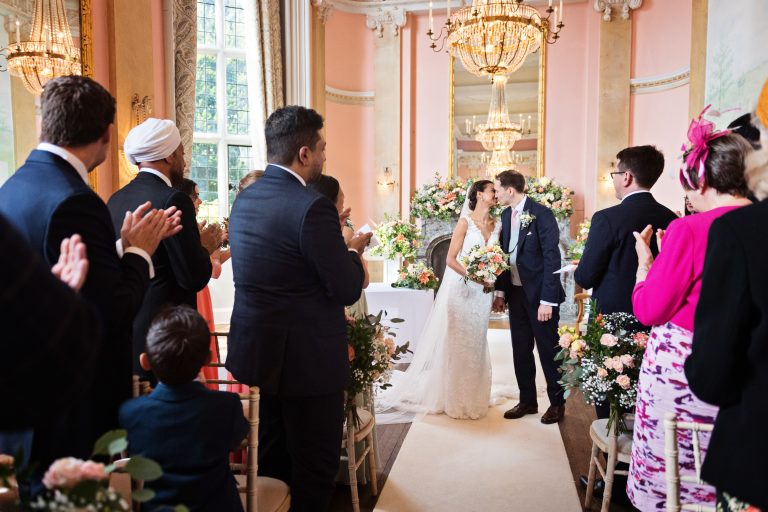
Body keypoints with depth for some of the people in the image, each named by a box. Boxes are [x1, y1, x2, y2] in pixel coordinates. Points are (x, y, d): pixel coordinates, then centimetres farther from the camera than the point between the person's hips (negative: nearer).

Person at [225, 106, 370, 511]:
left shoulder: (244, 199, 4)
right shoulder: (312, 207, -22)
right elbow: (347, 290, -19)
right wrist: (353, 250, 0)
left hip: (261, 348, 9)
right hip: (309, 358, -8)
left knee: (274, 457, 25)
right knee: (315, 468, 8)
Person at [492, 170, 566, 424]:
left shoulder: (542, 214, -14)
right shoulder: (506, 215, 8)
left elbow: (552, 257, -17)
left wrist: (547, 300, -20)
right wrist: (500, 291, 10)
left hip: (540, 293, -7)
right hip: (515, 292, 7)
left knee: (548, 350, 6)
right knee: (520, 350, 13)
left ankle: (557, 403, 21)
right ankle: (527, 401, 27)